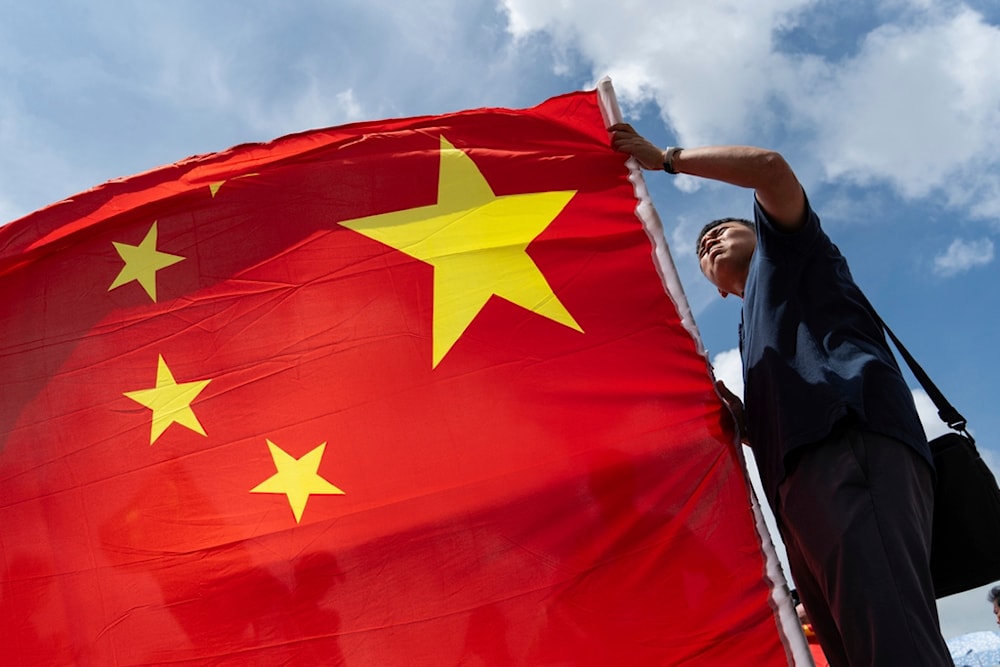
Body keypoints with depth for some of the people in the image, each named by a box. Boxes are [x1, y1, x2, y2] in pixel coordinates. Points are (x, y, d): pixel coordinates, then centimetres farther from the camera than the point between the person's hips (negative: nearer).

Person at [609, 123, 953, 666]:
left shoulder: (789, 250, 23)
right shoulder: (754, 333, 39)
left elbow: (769, 167, 4)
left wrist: (666, 159, 13)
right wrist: (730, 410, 13)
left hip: (851, 441, -8)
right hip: (802, 488, 8)